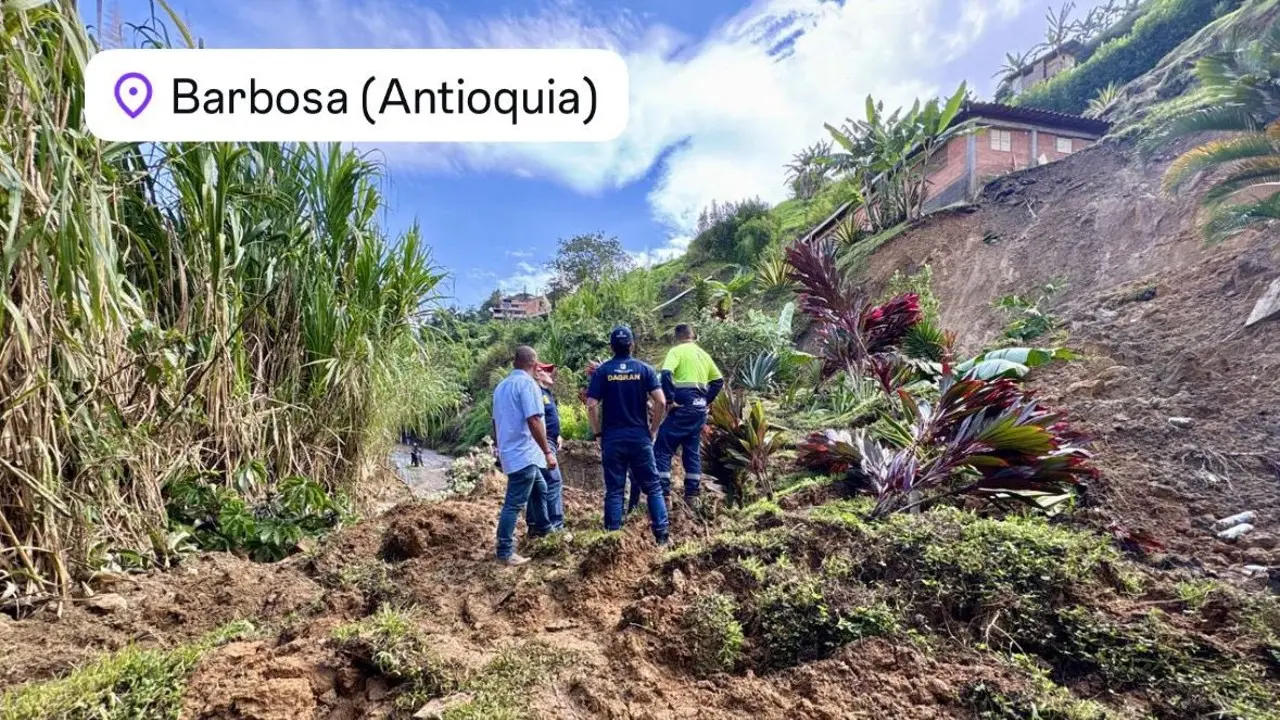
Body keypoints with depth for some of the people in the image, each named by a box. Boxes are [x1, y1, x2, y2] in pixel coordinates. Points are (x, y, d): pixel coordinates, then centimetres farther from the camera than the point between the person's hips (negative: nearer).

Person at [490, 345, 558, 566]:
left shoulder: (501, 386, 14)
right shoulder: (527, 383, -13)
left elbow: (496, 421, 20)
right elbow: (533, 421, -21)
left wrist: (500, 450, 29)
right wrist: (548, 452, -18)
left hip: (510, 451, 9)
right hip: (524, 454, -9)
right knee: (514, 503, -4)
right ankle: (505, 553, 1)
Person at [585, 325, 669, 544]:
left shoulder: (602, 371, -1)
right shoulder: (644, 369, 0)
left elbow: (591, 405, -9)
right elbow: (660, 402, -8)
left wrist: (597, 432, 3)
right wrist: (652, 429, 3)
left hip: (612, 438, 0)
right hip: (640, 436, 0)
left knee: (614, 490, 7)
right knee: (652, 487, 10)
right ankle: (661, 533, 7)